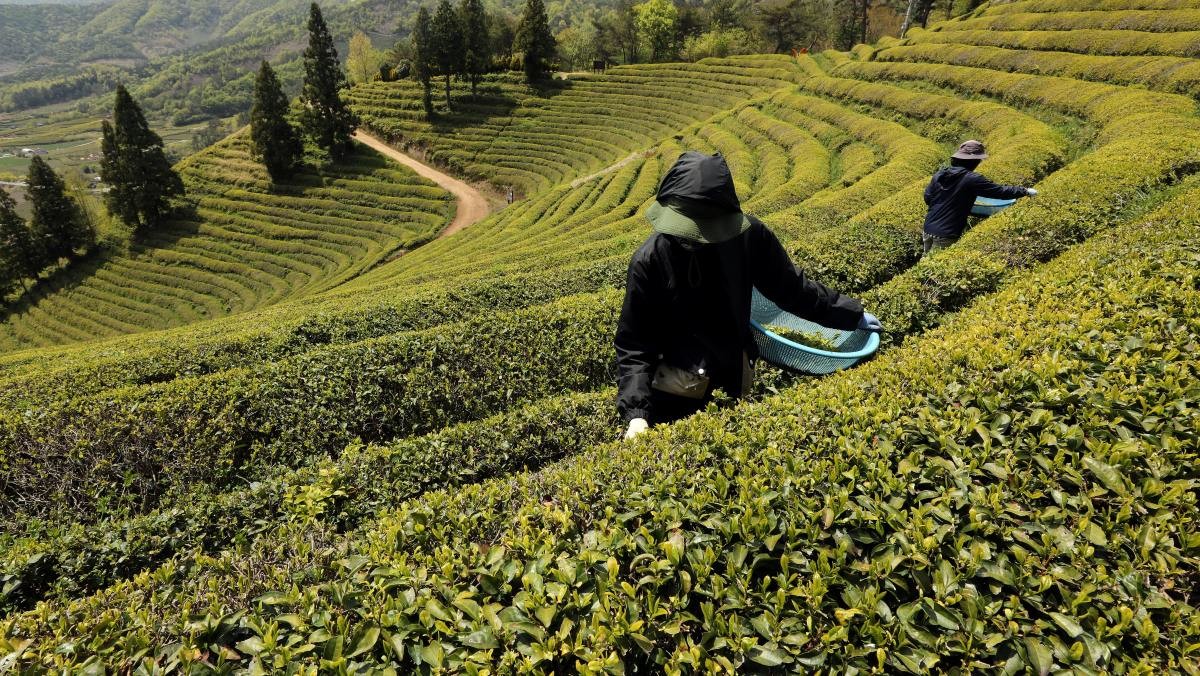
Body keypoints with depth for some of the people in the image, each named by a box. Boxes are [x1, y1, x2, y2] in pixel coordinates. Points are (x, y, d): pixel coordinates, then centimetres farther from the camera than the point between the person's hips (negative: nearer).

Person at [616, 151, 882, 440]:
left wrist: (850, 314, 9)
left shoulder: (748, 234, -16)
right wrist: (636, 412, -29)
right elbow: (633, 342, -18)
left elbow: (789, 286, 0)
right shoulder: (649, 260, -21)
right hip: (675, 379, -2)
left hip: (735, 366, 2)